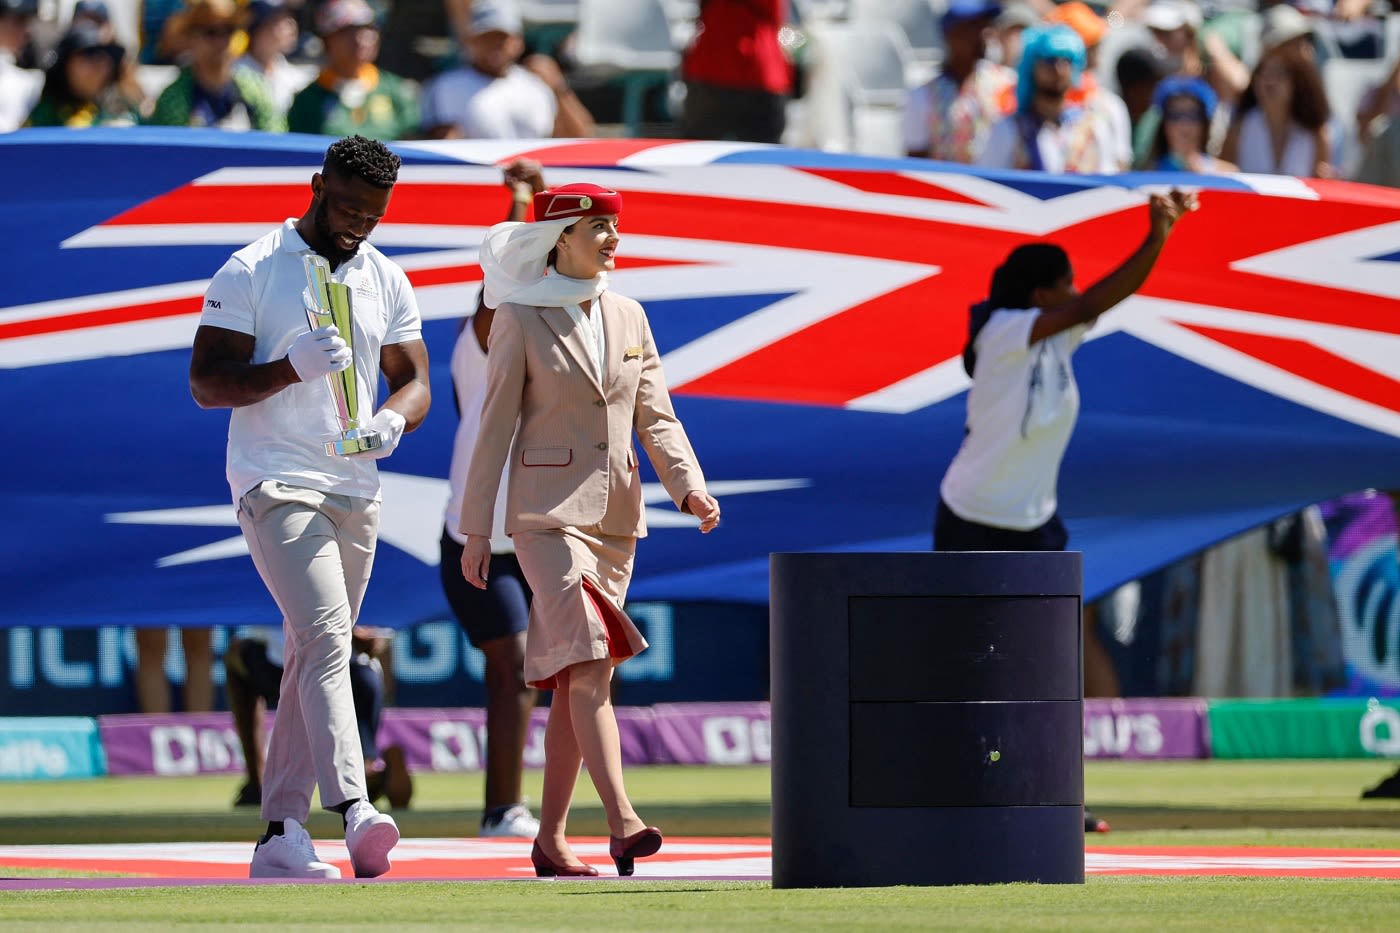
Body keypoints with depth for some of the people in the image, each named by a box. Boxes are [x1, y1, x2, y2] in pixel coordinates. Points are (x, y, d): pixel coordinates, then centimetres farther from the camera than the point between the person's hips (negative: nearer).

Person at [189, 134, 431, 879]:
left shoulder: (387, 282, 13)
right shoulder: (249, 273, -4)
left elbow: (414, 381, 12)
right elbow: (206, 383, -7)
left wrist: (393, 418, -12)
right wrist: (293, 368, -23)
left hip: (355, 492, 6)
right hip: (276, 485, -6)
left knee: (310, 659, 8)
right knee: (327, 637, -23)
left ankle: (281, 833, 11)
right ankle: (353, 811, -36)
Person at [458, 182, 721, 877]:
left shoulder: (628, 317, 11)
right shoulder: (520, 320, -4)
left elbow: (656, 417, 9)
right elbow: (495, 427, -3)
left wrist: (689, 486, -8)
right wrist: (476, 531, -4)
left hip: (614, 514, 6)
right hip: (547, 510, -6)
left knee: (575, 680, 7)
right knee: (590, 662, -19)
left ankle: (549, 839, 11)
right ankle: (623, 824, -29)